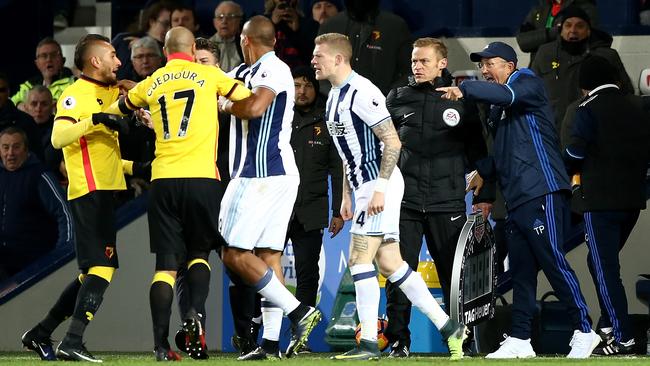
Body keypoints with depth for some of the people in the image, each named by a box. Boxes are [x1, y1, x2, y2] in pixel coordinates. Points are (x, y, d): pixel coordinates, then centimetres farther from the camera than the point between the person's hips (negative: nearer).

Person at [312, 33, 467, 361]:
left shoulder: (361, 92, -16)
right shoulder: (335, 95, 15)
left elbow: (392, 143, -19)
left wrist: (379, 189, -23)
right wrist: (347, 195, 21)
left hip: (380, 185, -10)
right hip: (364, 186, 10)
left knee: (360, 258, -11)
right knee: (389, 262, 7)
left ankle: (368, 343, -9)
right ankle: (448, 327, 11)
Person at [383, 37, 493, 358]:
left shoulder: (461, 101, 6)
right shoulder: (398, 99, 9)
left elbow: (478, 151, 11)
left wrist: (485, 196, 6)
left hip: (447, 203, -1)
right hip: (404, 201, 1)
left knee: (453, 272, 2)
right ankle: (398, 340, 1)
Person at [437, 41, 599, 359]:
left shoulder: (527, 81, -1)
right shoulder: (496, 108, 24)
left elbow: (508, 94, -24)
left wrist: (464, 90, -23)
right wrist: (484, 171, 23)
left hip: (542, 192, -9)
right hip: (516, 199, 9)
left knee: (553, 262, -12)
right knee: (521, 271, 7)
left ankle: (584, 331, -9)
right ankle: (520, 340, 8)